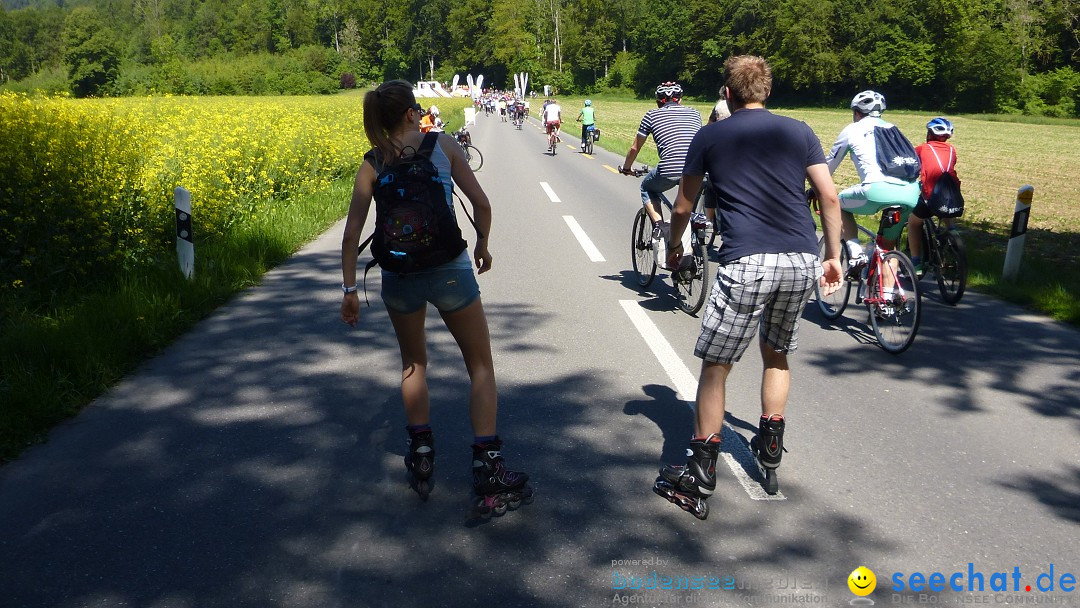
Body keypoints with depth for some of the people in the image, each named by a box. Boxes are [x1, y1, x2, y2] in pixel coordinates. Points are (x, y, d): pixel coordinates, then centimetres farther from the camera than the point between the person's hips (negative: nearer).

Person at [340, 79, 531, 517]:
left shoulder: (372, 163, 3)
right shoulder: (443, 144, 0)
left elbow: (352, 233, -1)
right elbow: (481, 202, -2)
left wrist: (349, 289, 7)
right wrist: (482, 244, 15)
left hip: (398, 272, 2)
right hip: (449, 268, -2)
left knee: (413, 363, 25)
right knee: (481, 366, 9)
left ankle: (421, 457, 28)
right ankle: (488, 471, 2)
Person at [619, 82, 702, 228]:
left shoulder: (652, 115, 16)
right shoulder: (694, 113, 24)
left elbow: (634, 148, 23)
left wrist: (626, 168, 41)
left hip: (669, 171, -3)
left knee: (647, 189, 27)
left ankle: (659, 227, 9)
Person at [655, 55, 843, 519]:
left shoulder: (709, 137, 8)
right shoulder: (798, 131, 14)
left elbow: (683, 207, 12)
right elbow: (829, 195, 7)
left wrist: (674, 245, 30)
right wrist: (833, 256, 15)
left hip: (747, 262, -4)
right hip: (803, 262, 4)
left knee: (714, 365, 3)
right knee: (777, 354, 24)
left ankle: (699, 478, 5)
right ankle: (770, 454, 30)